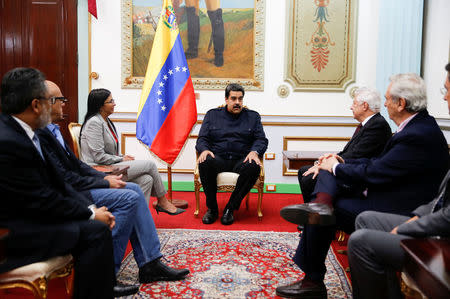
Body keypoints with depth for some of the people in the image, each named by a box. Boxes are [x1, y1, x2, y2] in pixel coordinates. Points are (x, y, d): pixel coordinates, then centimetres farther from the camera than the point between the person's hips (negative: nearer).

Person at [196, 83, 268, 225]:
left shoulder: (253, 116, 18)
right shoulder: (212, 114, 18)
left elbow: (261, 140, 9)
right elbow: (202, 138, 11)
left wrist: (254, 152, -13)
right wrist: (204, 149, -13)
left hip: (241, 160, 0)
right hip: (218, 159, 0)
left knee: (254, 167, -34)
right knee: (205, 162, -34)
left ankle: (230, 208, -19)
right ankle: (212, 208, -17)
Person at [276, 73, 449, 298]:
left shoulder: (417, 136, -24)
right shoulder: (420, 125, 8)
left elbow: (373, 174, -23)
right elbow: (379, 162, 12)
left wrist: (336, 167, -8)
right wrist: (342, 162, 5)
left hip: (393, 213, -10)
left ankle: (313, 280, 6)